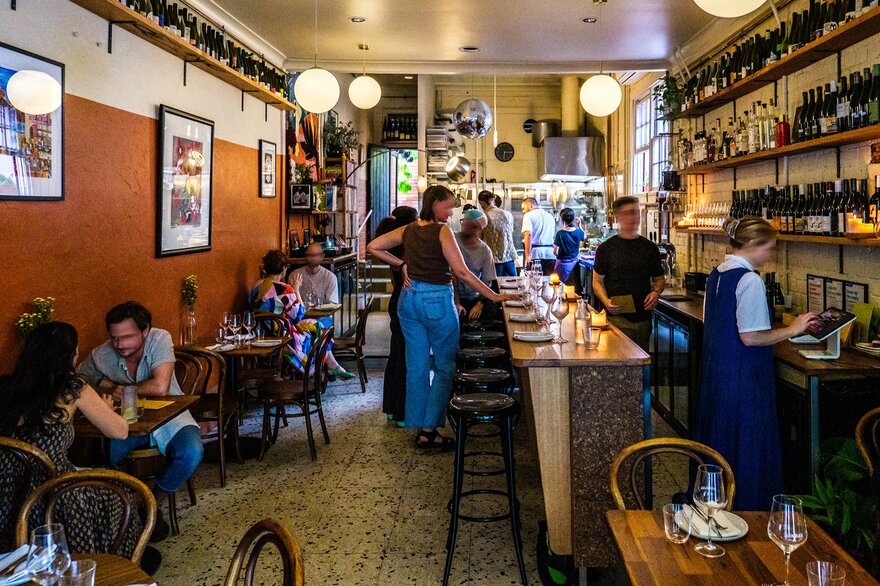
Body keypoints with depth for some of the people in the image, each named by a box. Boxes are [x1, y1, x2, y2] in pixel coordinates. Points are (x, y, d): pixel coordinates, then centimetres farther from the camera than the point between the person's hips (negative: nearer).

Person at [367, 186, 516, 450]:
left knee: (417, 365, 12)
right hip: (437, 300, -6)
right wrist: (493, 296, -15)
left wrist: (401, 264, 10)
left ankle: (419, 426, 19)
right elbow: (462, 272, -17)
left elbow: (373, 247, 10)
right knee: (445, 367, 5)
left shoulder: (408, 230, 6)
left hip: (409, 299, 7)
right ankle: (429, 431, 4)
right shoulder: (442, 231, -11)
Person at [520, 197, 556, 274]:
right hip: (550, 255, 6)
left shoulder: (529, 215, -2)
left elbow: (528, 234, -15)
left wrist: (527, 256, -17)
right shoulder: (550, 216, 20)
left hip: (535, 253, -6)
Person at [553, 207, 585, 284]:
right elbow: (584, 238, 19)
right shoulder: (578, 232, -7)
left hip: (563, 263, -4)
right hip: (574, 263, 4)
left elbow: (555, 252, -16)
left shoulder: (560, 234, -18)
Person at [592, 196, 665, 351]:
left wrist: (656, 292, -4)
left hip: (644, 317, 4)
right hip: (617, 318, -3)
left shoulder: (650, 248, 11)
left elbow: (659, 278, 18)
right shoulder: (606, 248, 2)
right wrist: (606, 301, -15)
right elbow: (597, 281, 3)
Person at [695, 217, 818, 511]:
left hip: (715, 370, 9)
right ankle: (747, 507, 13)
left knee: (719, 437, 19)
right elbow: (750, 337, -22)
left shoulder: (717, 274, 9)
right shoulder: (750, 280, -19)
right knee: (748, 442, 3)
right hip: (743, 376, -9)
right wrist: (793, 329, -12)